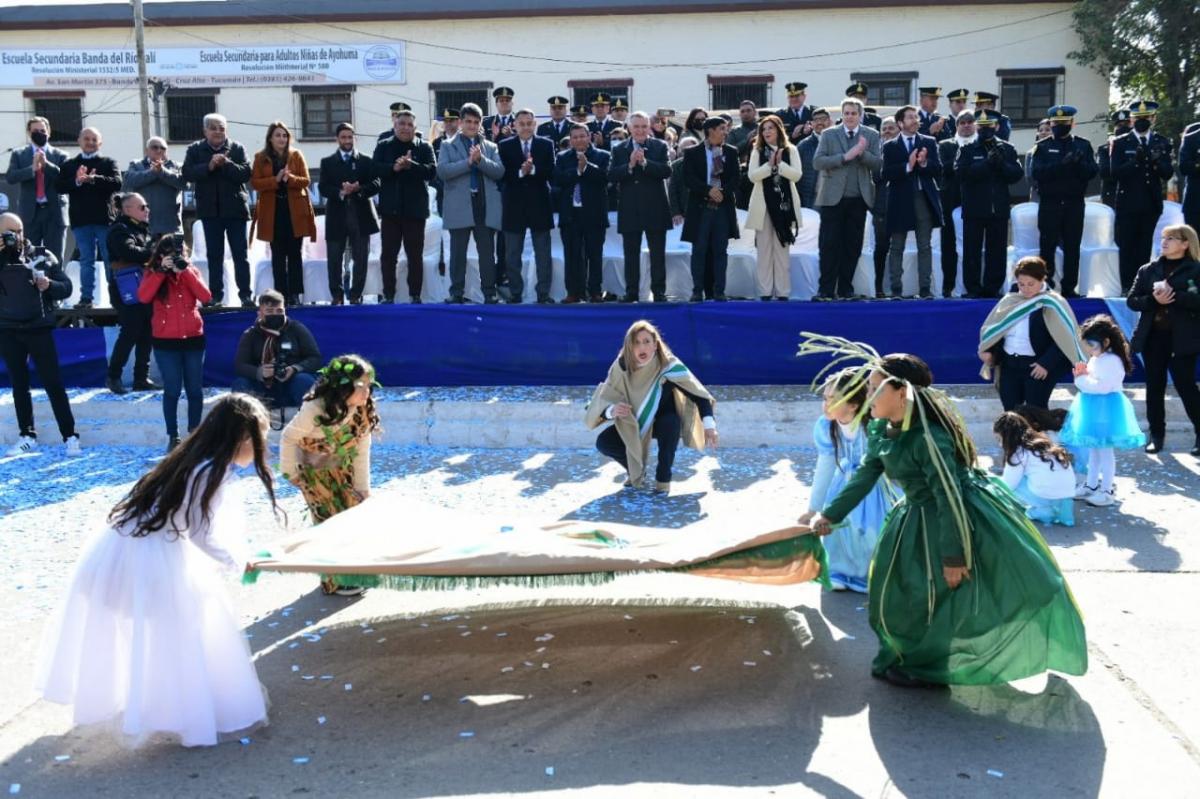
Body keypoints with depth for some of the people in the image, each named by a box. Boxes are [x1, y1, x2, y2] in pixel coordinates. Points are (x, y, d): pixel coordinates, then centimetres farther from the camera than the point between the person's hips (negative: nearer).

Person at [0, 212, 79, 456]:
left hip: (38, 328, -2)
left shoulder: (42, 255, 1)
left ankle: (70, 436, -1)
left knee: (53, 383, -4)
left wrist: (49, 285, -19)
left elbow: (66, 288, 2)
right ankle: (27, 436, 18)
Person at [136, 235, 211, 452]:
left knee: (195, 389, 5)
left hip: (193, 338, 2)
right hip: (166, 341, -2)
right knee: (172, 390, -1)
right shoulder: (153, 273, 2)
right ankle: (173, 436, 7)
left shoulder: (191, 271, 7)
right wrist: (161, 271, -17)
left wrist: (185, 271, -13)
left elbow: (205, 297, -9)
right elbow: (143, 297, -17)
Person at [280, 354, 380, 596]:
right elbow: (288, 438, -19)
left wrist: (363, 488, -4)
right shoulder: (315, 410, -32)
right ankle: (334, 580, 12)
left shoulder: (363, 412, -14)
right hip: (313, 474, -5)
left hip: (342, 471, 5)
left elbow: (361, 453, -7)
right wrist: (290, 472, -11)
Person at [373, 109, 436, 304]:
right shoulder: (383, 146, 8)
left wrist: (411, 165, -25)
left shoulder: (424, 148, 3)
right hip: (390, 208, 1)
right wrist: (394, 167, -22)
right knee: (388, 254, 4)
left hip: (414, 209, -1)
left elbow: (432, 171, -10)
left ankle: (415, 296, 8)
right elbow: (375, 168, -5)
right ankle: (388, 295, 10)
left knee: (415, 255, 3)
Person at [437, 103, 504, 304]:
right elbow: (442, 171, -6)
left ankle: (489, 292, 5)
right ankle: (456, 293, 7)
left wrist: (480, 159, -13)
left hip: (485, 207, 1)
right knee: (458, 253, 2)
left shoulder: (490, 147, 14)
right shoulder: (448, 146, 10)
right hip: (459, 207, -1)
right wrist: (468, 161, -13)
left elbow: (499, 171, 1)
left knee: (487, 252, 1)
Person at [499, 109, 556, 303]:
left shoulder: (546, 145, 5)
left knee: (543, 255, 4)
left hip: (539, 205, 0)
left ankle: (544, 294, 10)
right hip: (514, 205, 0)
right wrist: (520, 172, -22)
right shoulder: (505, 146, 3)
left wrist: (533, 169, -21)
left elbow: (551, 172, -6)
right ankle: (515, 294, 14)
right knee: (513, 256, 6)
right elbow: (502, 174, -7)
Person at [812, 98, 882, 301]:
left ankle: (846, 289, 12)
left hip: (859, 199, 2)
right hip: (833, 198, -1)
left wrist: (862, 153, -19)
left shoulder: (871, 136, 8)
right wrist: (845, 156, -15)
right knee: (830, 245, -3)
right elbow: (817, 162, -7)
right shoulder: (829, 134, 5)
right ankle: (826, 289, 1)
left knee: (852, 246, 4)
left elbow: (878, 163, -2)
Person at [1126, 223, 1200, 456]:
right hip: (1152, 337, 4)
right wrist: (1154, 299, -13)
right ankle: (1156, 435, 17)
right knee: (1155, 387, 8)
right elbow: (1132, 300, 4)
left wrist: (1174, 295, -23)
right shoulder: (1148, 270, 9)